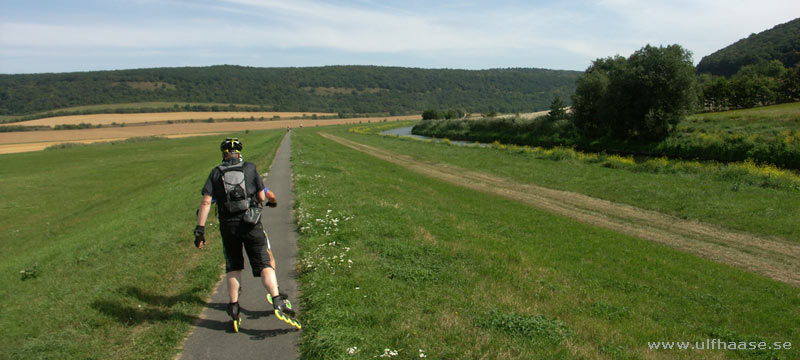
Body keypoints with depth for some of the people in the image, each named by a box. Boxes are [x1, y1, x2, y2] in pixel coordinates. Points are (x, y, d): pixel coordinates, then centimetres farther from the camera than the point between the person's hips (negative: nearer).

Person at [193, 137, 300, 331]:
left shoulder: (216, 173, 5)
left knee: (233, 267, 17)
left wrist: (199, 229, -4)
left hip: (227, 226, 2)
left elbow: (206, 202, -4)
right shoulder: (250, 168, 3)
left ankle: (234, 309, 20)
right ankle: (277, 301, -14)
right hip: (251, 223, -2)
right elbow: (262, 197, 2)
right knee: (264, 264, 0)